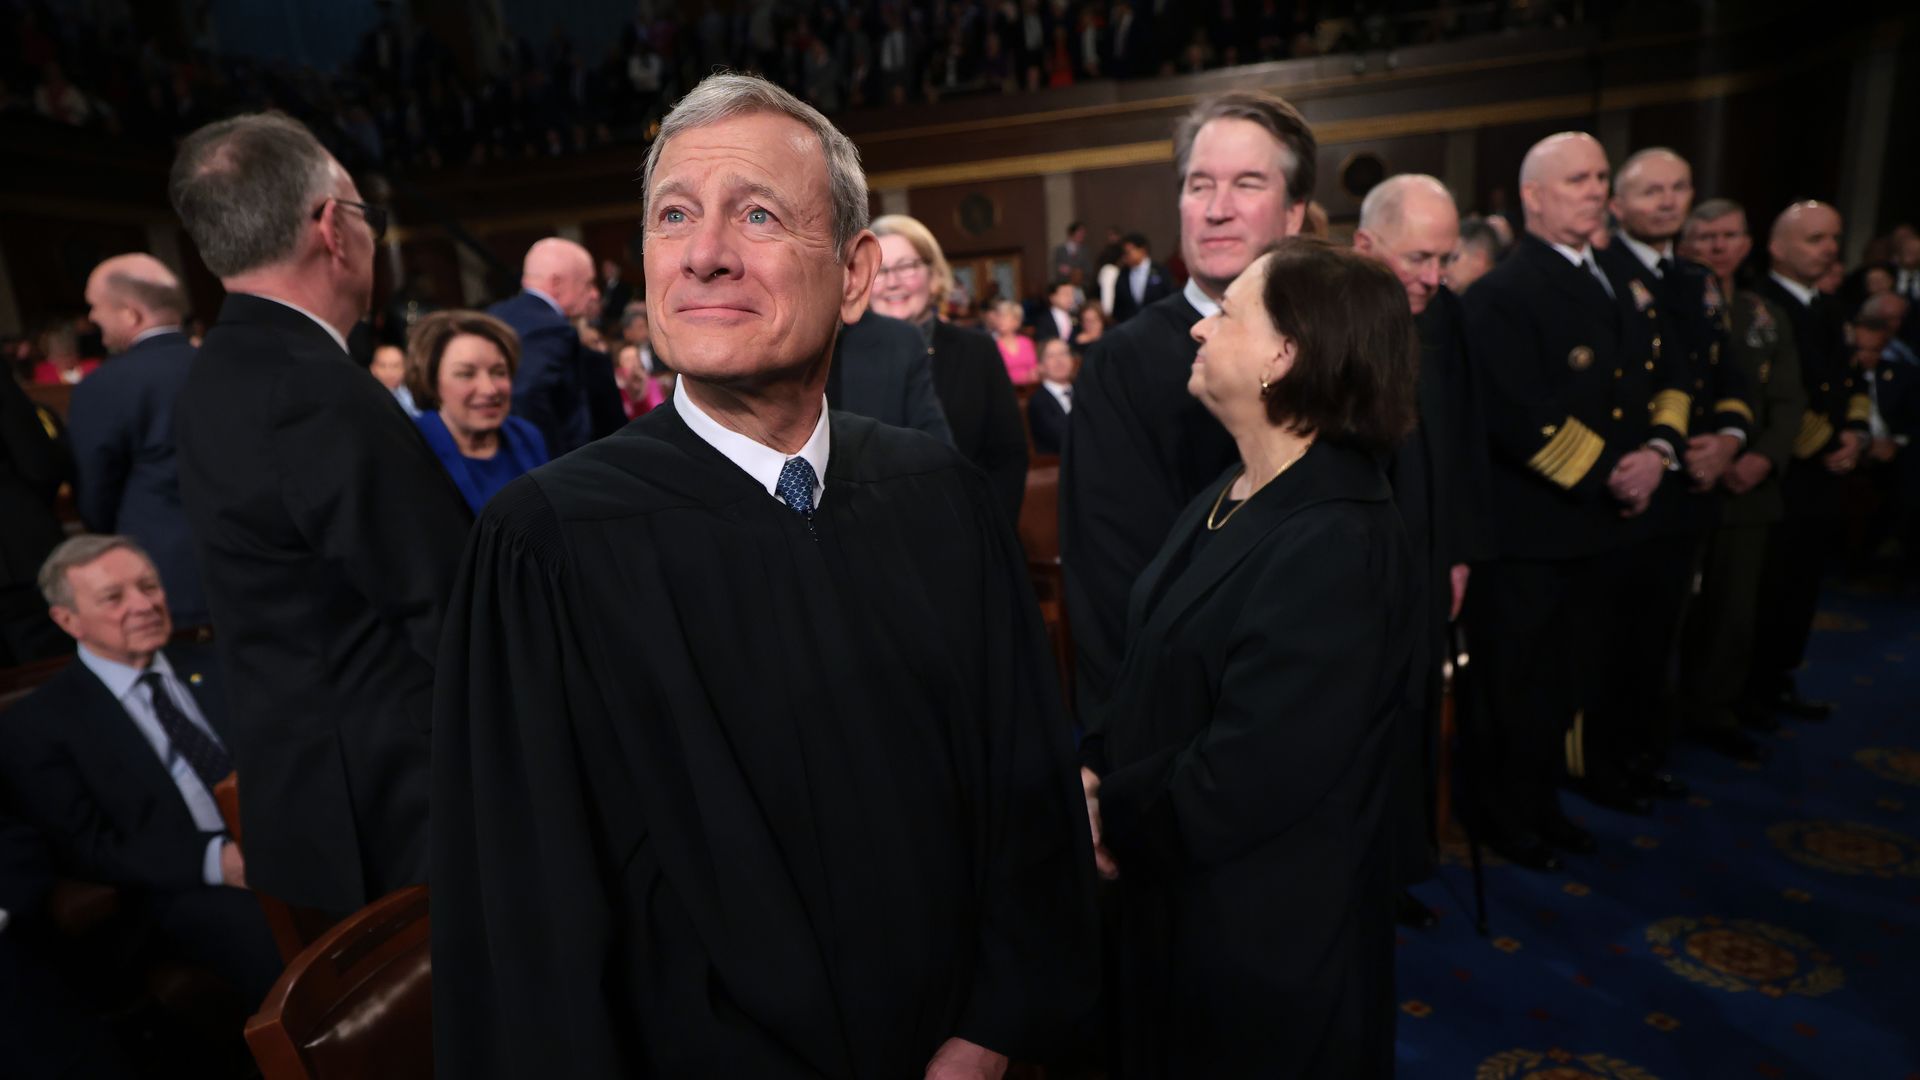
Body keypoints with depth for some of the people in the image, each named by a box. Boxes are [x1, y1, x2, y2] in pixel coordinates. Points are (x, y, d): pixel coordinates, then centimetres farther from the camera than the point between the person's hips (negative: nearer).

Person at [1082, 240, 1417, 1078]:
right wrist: (1091, 763, -9)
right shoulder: (1229, 500, 3)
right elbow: (1151, 672, 6)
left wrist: (1111, 816, -13)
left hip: (1264, 939, -8)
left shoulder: (1336, 544, -28)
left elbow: (1239, 783, -29)